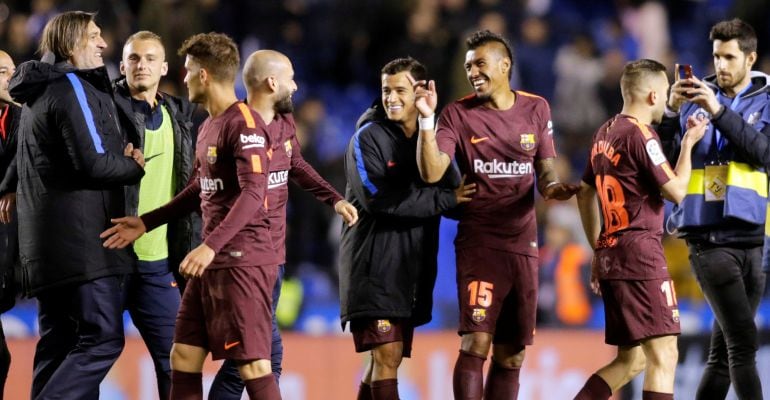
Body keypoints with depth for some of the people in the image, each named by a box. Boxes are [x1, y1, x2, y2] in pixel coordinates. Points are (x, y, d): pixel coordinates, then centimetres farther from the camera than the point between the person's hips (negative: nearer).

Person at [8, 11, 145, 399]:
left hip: (46, 242, 10)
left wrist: (120, 156, 9)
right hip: (81, 236, -10)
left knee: (60, 344, 8)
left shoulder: (38, 93, 22)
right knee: (103, 338, -13)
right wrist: (134, 167, 1)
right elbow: (93, 162, -18)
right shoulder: (72, 87, -9)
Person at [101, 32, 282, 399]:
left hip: (243, 259, -10)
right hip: (213, 260, 10)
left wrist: (211, 246, -31)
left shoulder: (244, 124, -13)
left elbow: (253, 194, -22)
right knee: (184, 357, 10)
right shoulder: (208, 127, 16)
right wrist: (145, 223, 26)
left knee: (252, 365, -11)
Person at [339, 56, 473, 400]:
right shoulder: (368, 138, -4)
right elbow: (377, 198, -18)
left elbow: (456, 197, 3)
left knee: (387, 359, 9)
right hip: (375, 265, -6)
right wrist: (444, 198, -16)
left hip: (414, 266, 6)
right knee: (387, 356, -14)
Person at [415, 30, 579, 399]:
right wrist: (427, 119, -23)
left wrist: (552, 187, -10)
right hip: (479, 241, -4)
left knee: (512, 355, 7)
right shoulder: (458, 115, -3)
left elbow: (545, 172, 12)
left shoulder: (536, 109, 6)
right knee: (476, 343, -17)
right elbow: (431, 173, -13)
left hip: (523, 243, 4)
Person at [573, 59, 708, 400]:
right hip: (640, 254, -9)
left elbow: (585, 194, 22)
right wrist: (688, 143, 1)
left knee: (630, 360, 14)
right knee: (663, 356, -11)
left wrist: (598, 252, 27)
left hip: (611, 254, 9)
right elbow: (676, 191, -11)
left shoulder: (605, 133, 15)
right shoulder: (640, 134, -12)